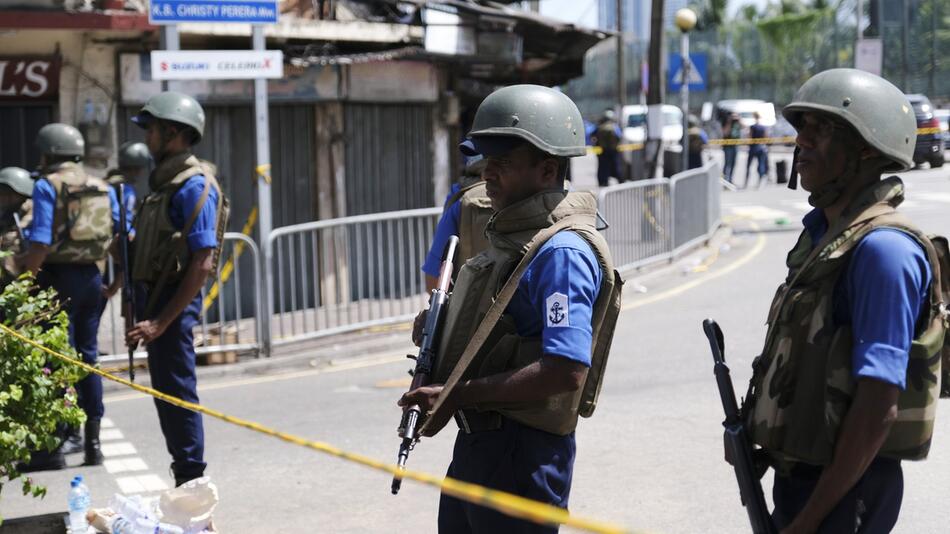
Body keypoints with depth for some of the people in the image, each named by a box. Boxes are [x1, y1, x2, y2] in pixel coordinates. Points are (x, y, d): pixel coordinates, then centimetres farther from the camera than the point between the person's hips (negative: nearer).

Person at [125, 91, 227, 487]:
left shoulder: (194, 186, -16)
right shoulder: (164, 180, 15)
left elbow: (203, 264, -22)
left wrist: (161, 321, -23)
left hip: (174, 301, -10)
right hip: (154, 296, 10)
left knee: (177, 392, -5)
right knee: (166, 392, 15)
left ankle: (192, 482, 4)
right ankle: (185, 482, 25)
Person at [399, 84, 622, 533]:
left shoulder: (563, 252, -20)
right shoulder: (512, 234, 12)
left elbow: (565, 373, -28)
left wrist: (456, 396, -22)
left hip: (521, 456, -10)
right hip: (478, 441, 10)